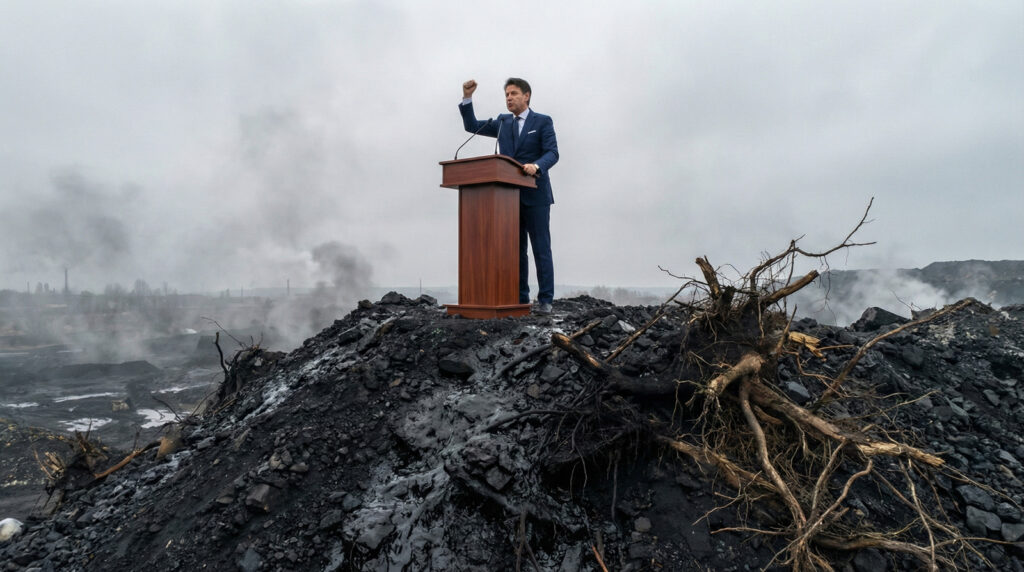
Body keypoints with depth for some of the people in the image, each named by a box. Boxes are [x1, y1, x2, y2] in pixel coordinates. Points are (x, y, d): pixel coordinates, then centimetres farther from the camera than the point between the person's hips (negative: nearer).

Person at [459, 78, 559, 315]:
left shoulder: (543, 121, 3)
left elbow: (552, 153, -9)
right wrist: (467, 98, 2)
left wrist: (537, 166, -28)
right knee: (515, 250, 7)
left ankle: (545, 301, 1)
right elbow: (472, 126, 15)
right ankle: (520, 299, 14)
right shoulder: (503, 122, 17)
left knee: (541, 249, -3)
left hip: (535, 195, -5)